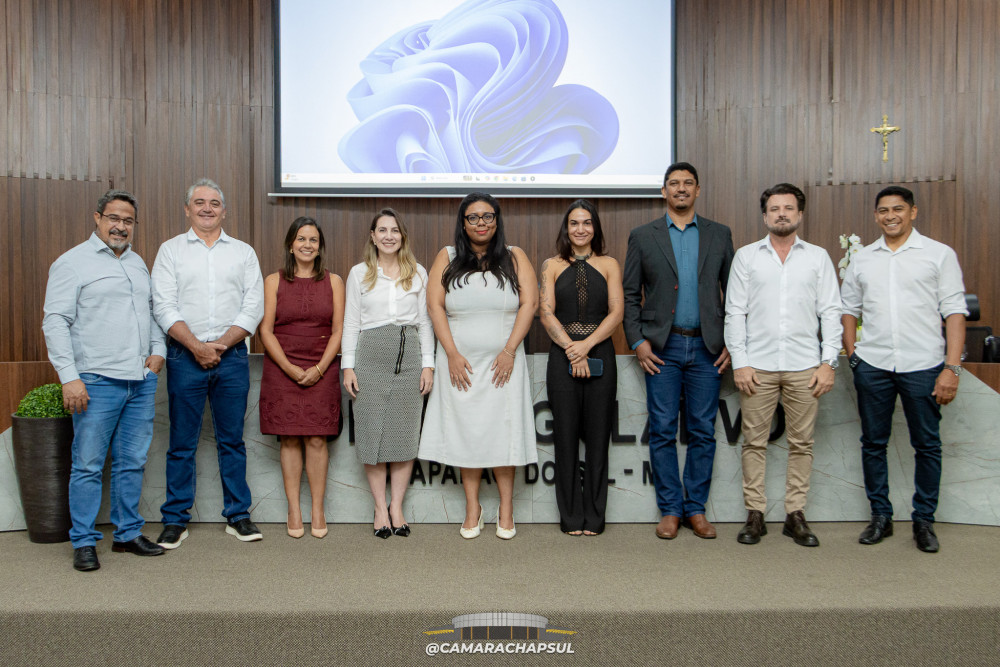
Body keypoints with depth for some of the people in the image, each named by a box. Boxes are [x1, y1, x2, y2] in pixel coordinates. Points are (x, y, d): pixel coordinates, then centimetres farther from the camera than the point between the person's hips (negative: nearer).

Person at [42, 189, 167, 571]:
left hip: (142, 380, 6)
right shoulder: (72, 263, -2)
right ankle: (84, 543, 10)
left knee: (132, 463, 11)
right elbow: (55, 322, -8)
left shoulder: (138, 263, 18)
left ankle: (128, 533, 21)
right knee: (88, 465, 0)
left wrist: (158, 349, 9)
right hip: (97, 382, -6)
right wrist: (69, 377, -15)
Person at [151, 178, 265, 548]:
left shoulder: (243, 252, 10)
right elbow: (164, 306, -2)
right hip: (185, 357, -1)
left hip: (232, 356, 1)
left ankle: (238, 515, 15)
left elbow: (254, 306, 2)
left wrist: (221, 344, -9)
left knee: (232, 440, 7)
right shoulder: (171, 250, 7)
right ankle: (175, 520, 13)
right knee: (182, 443, 3)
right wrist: (196, 346, -12)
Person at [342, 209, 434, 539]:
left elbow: (425, 322, 10)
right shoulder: (359, 273, 9)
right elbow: (351, 323, 8)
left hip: (409, 356, 1)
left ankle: (396, 506, 12)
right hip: (371, 354, -1)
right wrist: (348, 366, 0)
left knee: (405, 432, 1)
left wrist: (428, 364, 3)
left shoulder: (418, 273, 11)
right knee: (372, 432, -1)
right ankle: (380, 508, 10)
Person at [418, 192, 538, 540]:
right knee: (465, 431, 2)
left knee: (503, 430, -1)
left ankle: (506, 507, 8)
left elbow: (529, 303, -1)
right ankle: (472, 507, 11)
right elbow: (435, 306, 0)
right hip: (460, 362, 1)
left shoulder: (514, 257, 7)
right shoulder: (447, 258, 7)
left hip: (503, 362, 0)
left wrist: (509, 351, -11)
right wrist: (452, 355, -9)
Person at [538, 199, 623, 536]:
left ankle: (594, 517, 13)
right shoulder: (552, 265, 9)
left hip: (600, 353, 0)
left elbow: (616, 312, 0)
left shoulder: (609, 265, 10)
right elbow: (547, 313, 0)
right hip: (562, 355, 0)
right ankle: (571, 517, 12)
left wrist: (586, 345, -13)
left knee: (598, 435, 2)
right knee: (565, 436, 1)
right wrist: (571, 349, -12)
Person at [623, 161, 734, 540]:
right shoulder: (643, 236, 6)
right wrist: (637, 341, -5)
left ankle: (695, 509, 16)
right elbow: (630, 294, 5)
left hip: (707, 347, 1)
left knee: (703, 432, 5)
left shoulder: (719, 235, 9)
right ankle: (670, 510, 13)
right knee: (663, 431, 2)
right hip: (662, 348, -1)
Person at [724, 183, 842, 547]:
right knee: (754, 441, 2)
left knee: (801, 442, 5)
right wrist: (740, 362, -4)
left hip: (804, 366, 1)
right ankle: (755, 515, 11)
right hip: (758, 365, -1)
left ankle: (795, 515, 14)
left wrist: (828, 362, -3)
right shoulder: (746, 256, 7)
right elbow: (735, 312, 4)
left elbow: (830, 312, 6)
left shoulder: (818, 257, 9)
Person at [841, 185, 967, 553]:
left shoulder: (939, 254, 2)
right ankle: (880, 516, 21)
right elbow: (849, 309, 17)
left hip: (923, 365, -2)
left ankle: (924, 520, 18)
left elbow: (954, 312, -2)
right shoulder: (861, 259, 11)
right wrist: (851, 353, 3)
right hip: (872, 366, 3)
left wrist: (952, 368, -9)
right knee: (873, 442, 8)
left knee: (927, 445, 5)